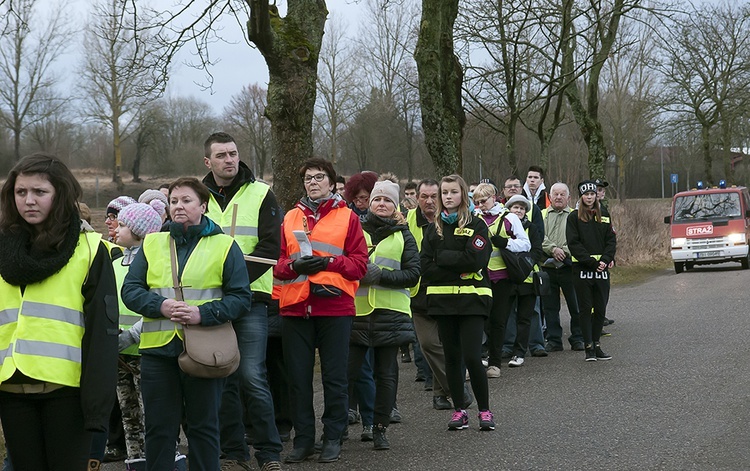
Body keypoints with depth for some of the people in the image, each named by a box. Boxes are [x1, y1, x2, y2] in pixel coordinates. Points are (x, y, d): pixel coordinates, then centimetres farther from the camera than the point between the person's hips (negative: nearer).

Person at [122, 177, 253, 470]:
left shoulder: (224, 246, 4)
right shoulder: (151, 244, 11)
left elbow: (241, 297, -2)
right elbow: (130, 290, 7)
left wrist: (203, 314, -16)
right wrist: (160, 305, -12)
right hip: (157, 348, 2)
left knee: (203, 425, 6)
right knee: (158, 427, 7)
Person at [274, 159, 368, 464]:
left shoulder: (347, 217, 5)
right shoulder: (290, 218, 12)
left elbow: (359, 264, -1)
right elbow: (278, 263, 9)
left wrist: (328, 262, -15)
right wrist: (295, 265, -12)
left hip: (334, 306, -2)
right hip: (295, 307, 3)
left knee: (334, 377, 3)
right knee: (299, 377, 6)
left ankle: (332, 438, 15)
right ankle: (303, 439, 16)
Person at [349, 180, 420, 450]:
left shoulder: (403, 236, 9)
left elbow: (413, 274, -1)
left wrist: (380, 276, -14)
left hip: (389, 314, 0)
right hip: (356, 310, 0)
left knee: (386, 374, 5)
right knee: (347, 371, -3)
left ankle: (380, 428, 14)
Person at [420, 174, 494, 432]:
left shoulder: (476, 225, 0)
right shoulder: (434, 228, 12)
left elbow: (475, 259, -15)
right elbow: (424, 266, 1)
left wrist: (442, 258, -8)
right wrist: (457, 270, -11)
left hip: (471, 300, -4)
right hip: (442, 299, 4)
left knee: (472, 357, -10)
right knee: (452, 357, 8)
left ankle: (485, 410, 3)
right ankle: (458, 410, 16)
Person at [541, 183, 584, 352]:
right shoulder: (542, 216, 10)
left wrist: (564, 251, -18)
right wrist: (553, 249, -18)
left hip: (569, 267, -1)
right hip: (547, 267, 1)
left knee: (576, 306, 2)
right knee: (550, 306, 6)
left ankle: (577, 339, 14)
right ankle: (554, 341, 14)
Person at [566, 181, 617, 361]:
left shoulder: (604, 217, 13)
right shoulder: (574, 217, 0)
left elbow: (611, 240, 9)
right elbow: (574, 243, -7)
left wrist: (605, 260, -9)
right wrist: (592, 262, -15)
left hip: (602, 268, 4)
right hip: (582, 269, -4)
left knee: (600, 308, 4)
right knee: (586, 308, -2)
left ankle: (596, 345, 13)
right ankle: (589, 347, 1)